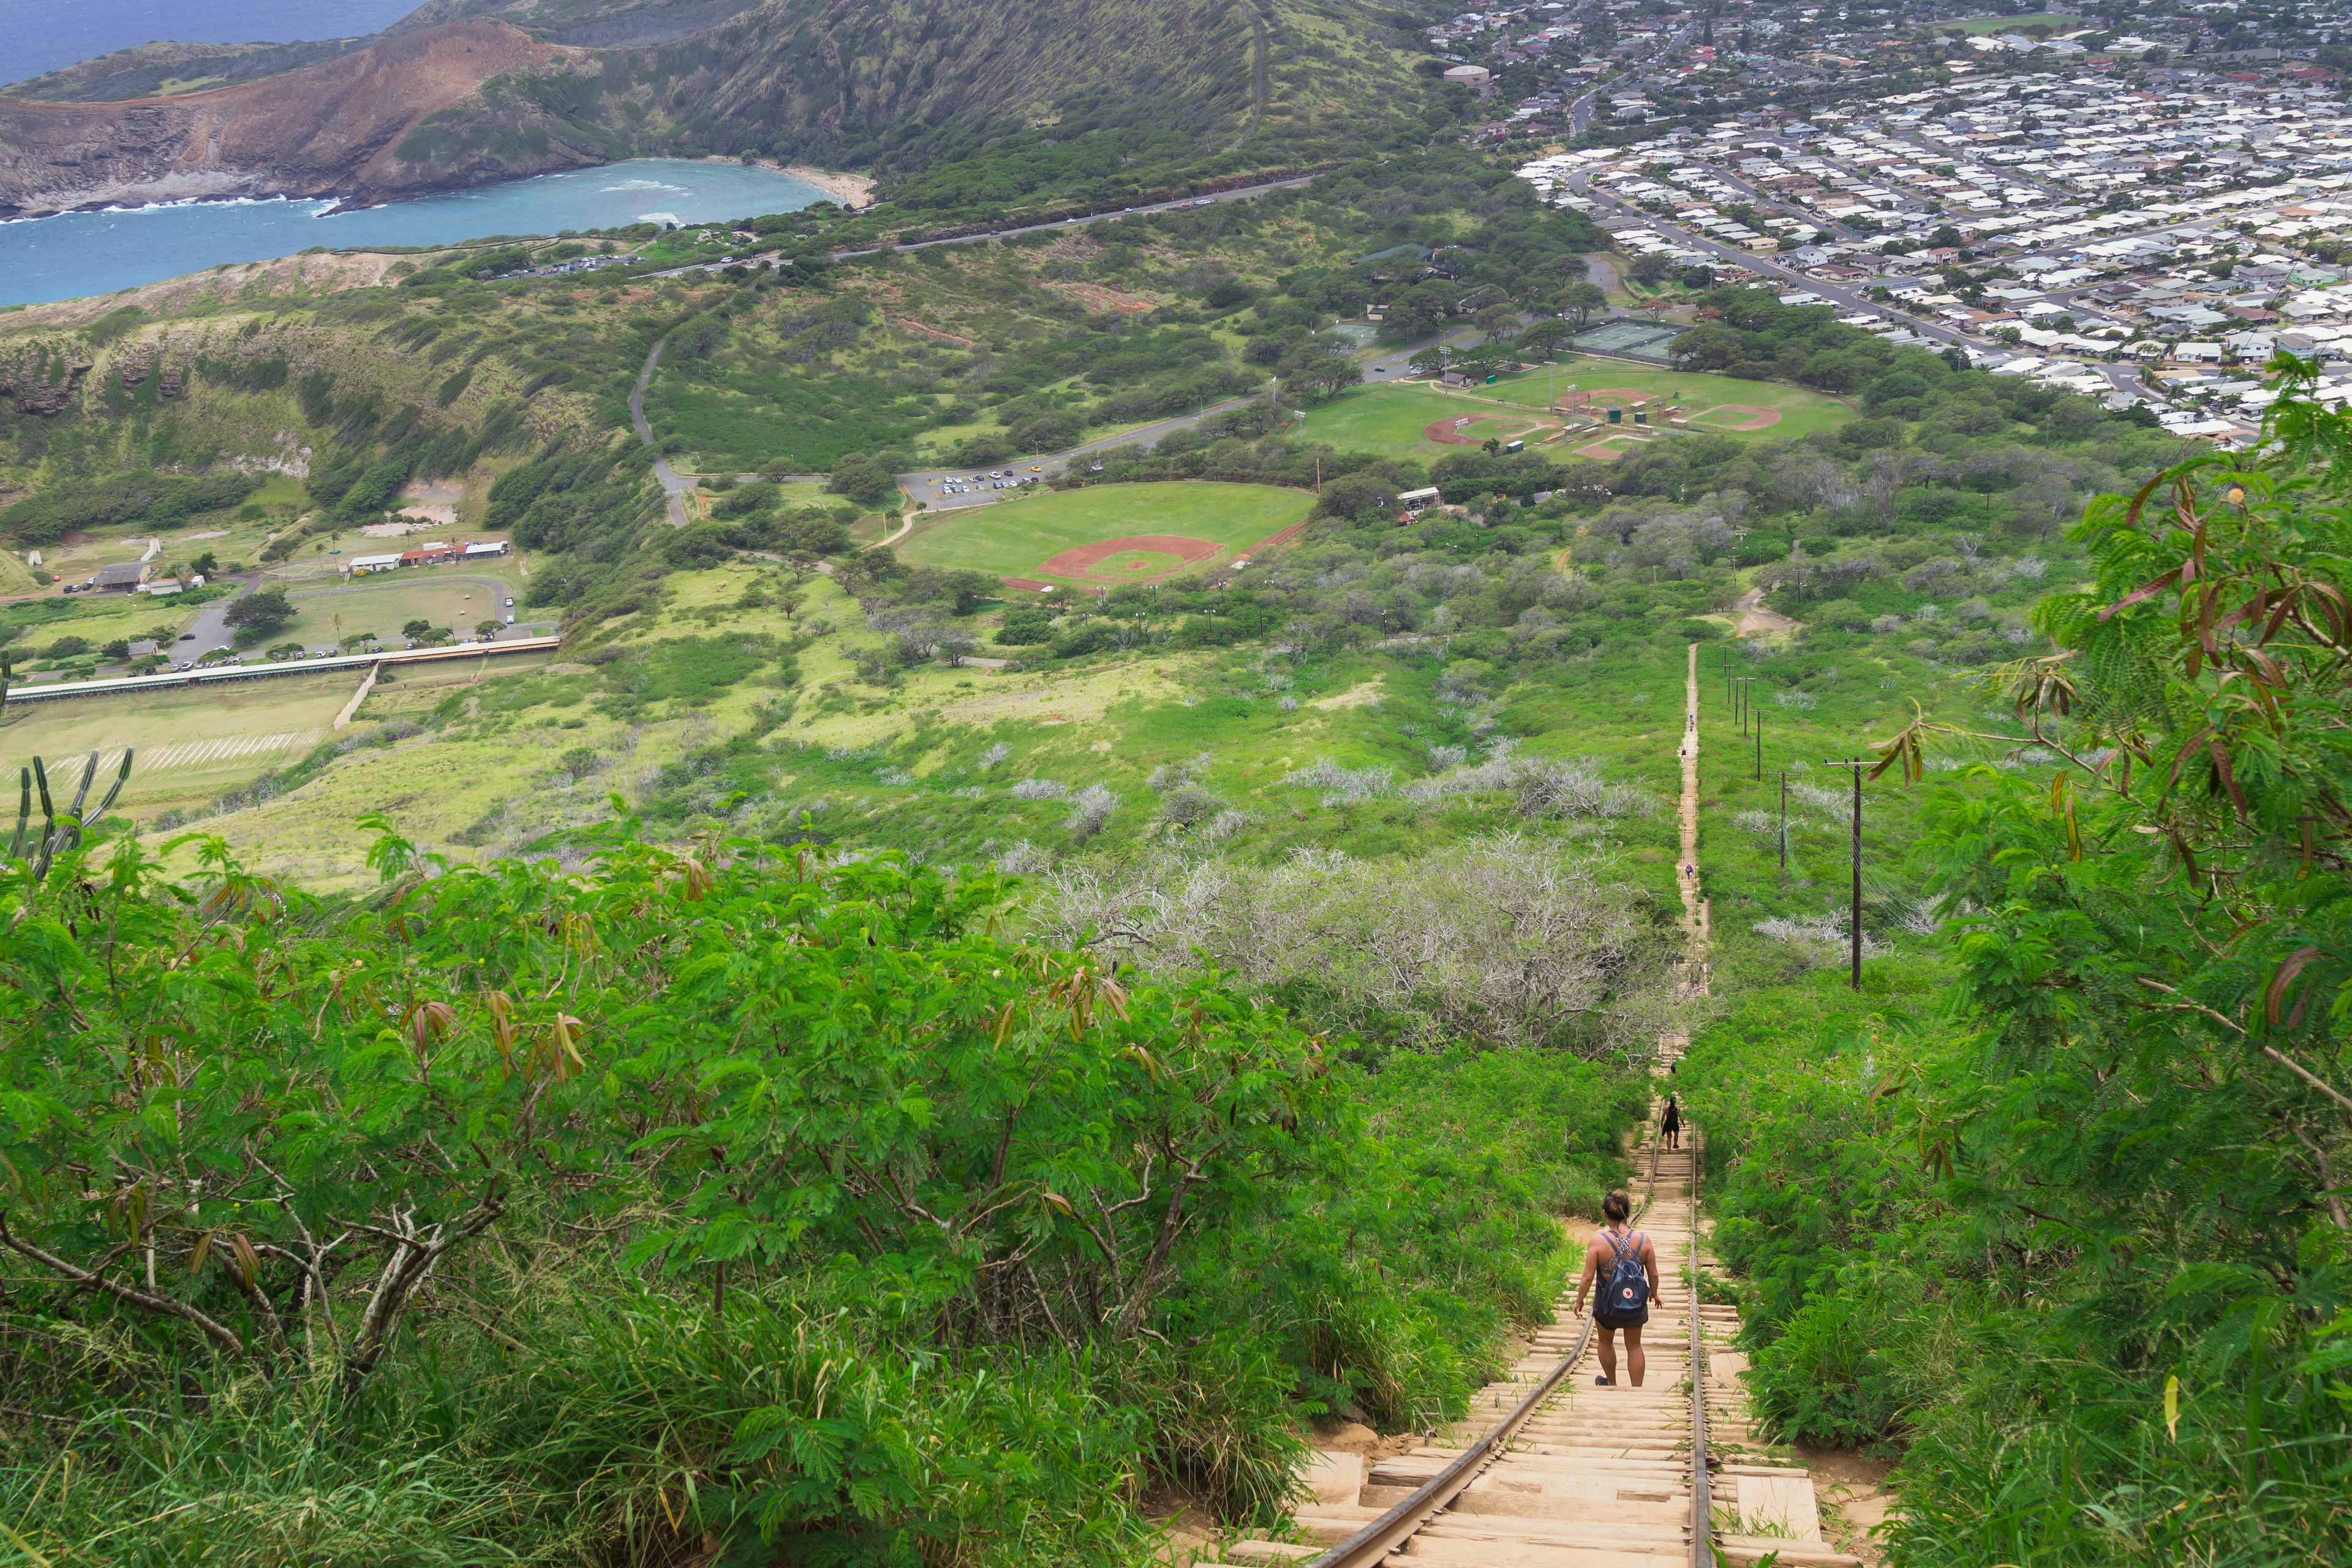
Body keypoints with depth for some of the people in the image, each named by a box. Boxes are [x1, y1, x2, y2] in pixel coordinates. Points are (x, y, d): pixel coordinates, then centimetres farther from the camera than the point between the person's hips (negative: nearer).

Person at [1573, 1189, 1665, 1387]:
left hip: (1607, 1304, -1)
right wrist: (1654, 1293, 16)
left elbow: (1588, 1277, -17)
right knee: (1634, 1346, 20)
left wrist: (1579, 1300, 0)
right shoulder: (1643, 1240, -14)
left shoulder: (1597, 1242, -22)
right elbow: (1653, 1275, -4)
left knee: (1606, 1342, 26)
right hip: (1637, 1304, 1)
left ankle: (1611, 1383, 44)